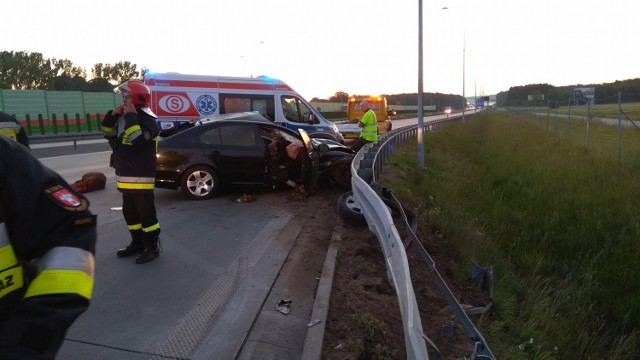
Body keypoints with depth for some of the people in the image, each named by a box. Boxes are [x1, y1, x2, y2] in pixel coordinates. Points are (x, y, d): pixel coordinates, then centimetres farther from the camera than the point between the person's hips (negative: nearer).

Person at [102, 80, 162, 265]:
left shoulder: (147, 119, -14)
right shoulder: (125, 117, 13)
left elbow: (139, 141, -30)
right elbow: (108, 133, 21)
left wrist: (131, 117, -23)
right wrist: (112, 115, 6)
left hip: (141, 176, -9)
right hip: (125, 175, 10)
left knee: (146, 212, -3)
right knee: (130, 212, 17)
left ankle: (153, 247, 6)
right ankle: (137, 243, 30)